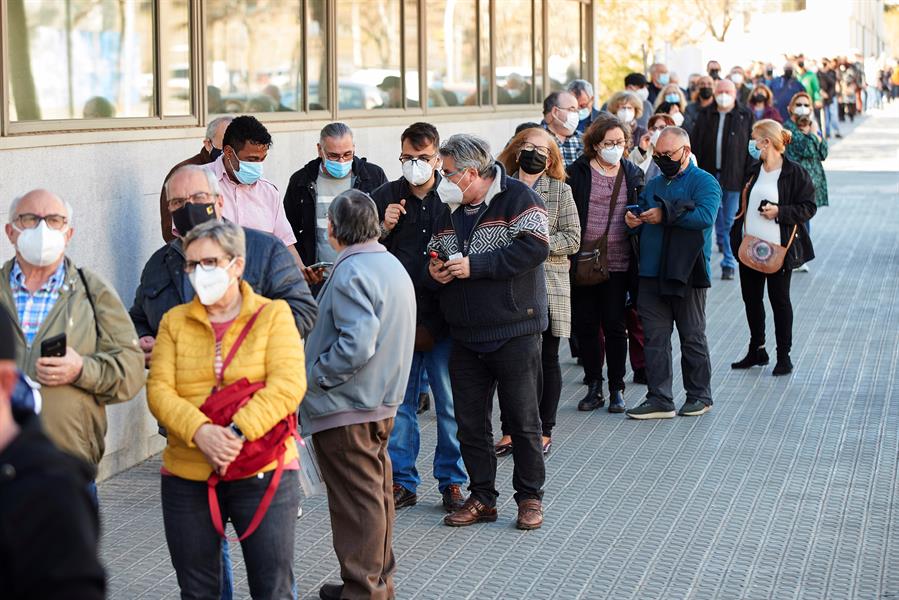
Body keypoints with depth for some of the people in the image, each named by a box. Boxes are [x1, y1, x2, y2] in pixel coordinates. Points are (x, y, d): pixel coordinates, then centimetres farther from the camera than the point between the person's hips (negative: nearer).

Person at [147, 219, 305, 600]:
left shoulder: (273, 315, 2)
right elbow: (159, 390, -1)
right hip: (188, 478, 3)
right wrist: (200, 432, -19)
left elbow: (288, 385, -10)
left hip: (263, 474, -3)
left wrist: (238, 432, -23)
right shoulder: (175, 321, 9)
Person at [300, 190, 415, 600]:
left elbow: (357, 343, -29)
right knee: (375, 492, 18)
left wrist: (316, 375, -18)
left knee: (356, 500, -3)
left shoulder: (351, 273, -20)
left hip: (346, 409, -10)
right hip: (382, 402, 10)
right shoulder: (392, 265, 11)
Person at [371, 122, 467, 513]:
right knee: (399, 403, 6)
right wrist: (383, 229, -8)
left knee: (450, 404, 4)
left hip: (443, 318, -1)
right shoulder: (384, 197, 5)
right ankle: (402, 481, 16)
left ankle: (452, 481, 15)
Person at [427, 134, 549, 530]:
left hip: (514, 332, -7)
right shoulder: (450, 208, 14)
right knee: (470, 421, 8)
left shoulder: (516, 198, -9)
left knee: (522, 419, 1)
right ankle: (481, 498, 19)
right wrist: (434, 270, -1)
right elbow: (435, 253, 25)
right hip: (465, 335, 7)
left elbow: (535, 246, -22)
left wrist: (475, 266, -20)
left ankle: (530, 498, 13)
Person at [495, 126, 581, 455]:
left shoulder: (560, 191, 3)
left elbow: (572, 238, -3)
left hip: (548, 285, -1)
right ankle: (510, 431, 13)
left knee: (546, 360, 6)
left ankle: (543, 431, 15)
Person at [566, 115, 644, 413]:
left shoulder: (632, 174, 6)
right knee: (585, 325, 5)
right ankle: (593, 387, 17)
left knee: (614, 326, 3)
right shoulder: (579, 172, 0)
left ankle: (616, 389, 13)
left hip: (617, 263, 0)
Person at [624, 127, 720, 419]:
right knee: (655, 338, 3)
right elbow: (642, 216, 25)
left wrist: (664, 215, -19)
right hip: (652, 274, 6)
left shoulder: (704, 182, -4)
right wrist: (633, 220, 1)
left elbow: (705, 216, -21)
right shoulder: (654, 185, 18)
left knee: (692, 337, 5)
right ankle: (659, 399, 6)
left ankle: (699, 395, 16)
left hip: (687, 274, -6)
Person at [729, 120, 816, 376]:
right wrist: (736, 235, 15)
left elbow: (808, 208, -10)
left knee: (779, 300, 1)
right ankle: (757, 350, 25)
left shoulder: (795, 173, -10)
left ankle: (784, 355, 10)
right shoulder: (753, 172, 11)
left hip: (778, 249, -7)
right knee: (751, 298, 12)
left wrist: (779, 212, -21)